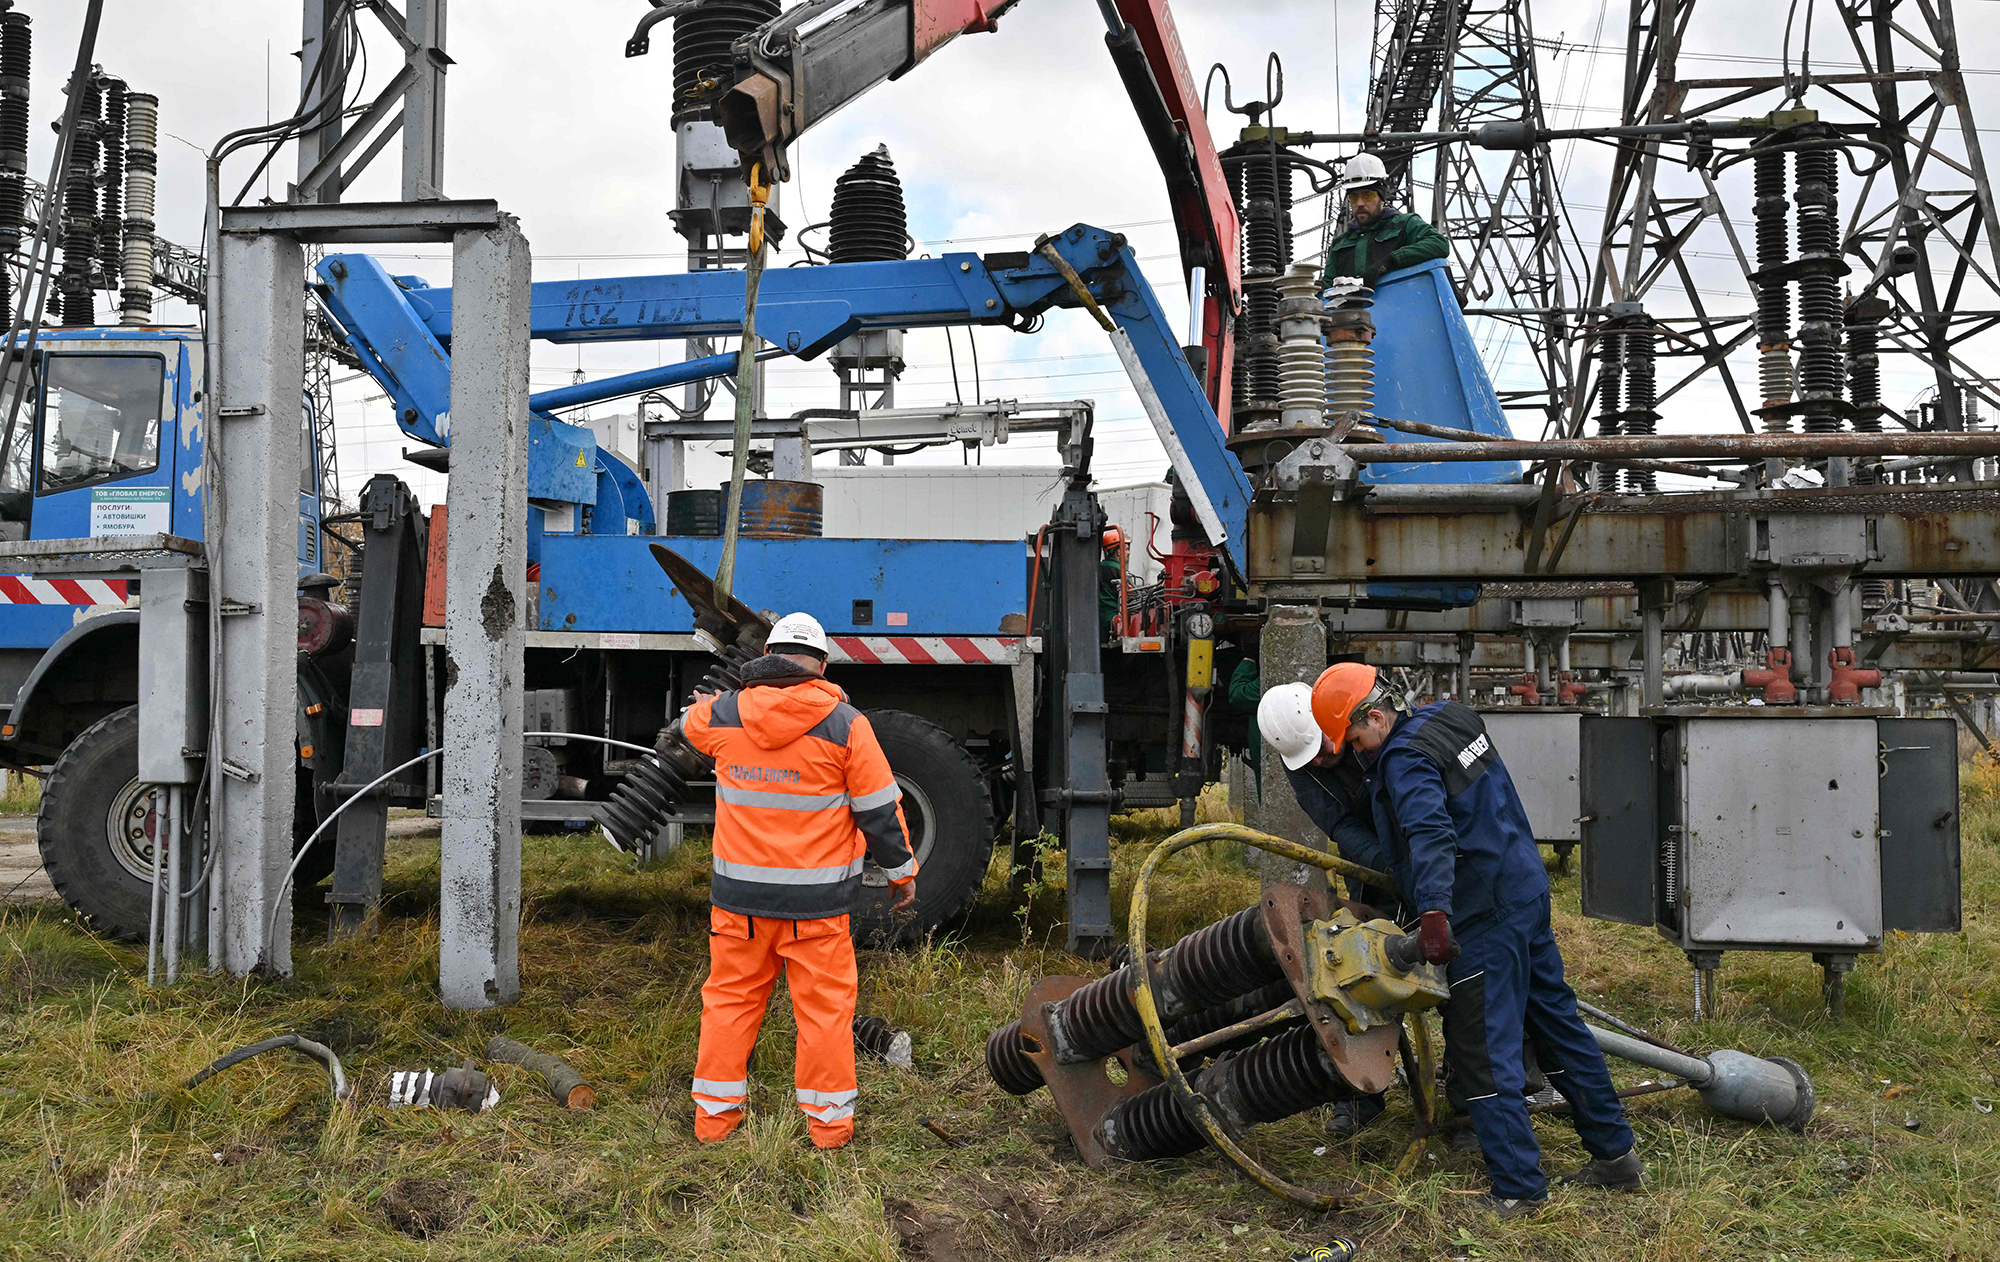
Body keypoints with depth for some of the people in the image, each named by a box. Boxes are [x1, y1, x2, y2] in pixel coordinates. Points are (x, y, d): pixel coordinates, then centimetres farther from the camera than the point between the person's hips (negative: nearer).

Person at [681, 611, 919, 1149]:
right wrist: (902, 870, 8)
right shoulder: (845, 725, -9)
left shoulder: (723, 715, -1)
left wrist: (707, 704, 47)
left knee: (731, 997, 15)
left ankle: (714, 1113, 23)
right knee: (824, 1004, 7)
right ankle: (829, 1121, 15)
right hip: (818, 901, -2)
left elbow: (690, 724, 24)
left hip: (739, 893, 3)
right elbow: (880, 810, -5)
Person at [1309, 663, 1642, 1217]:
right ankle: (1615, 1154, 28)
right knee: (1556, 1021, 18)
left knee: (1482, 1051, -3)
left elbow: (1430, 834, -36)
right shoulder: (1448, 716, 9)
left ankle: (1519, 1188, 2)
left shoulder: (1405, 759, -19)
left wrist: (1434, 914, -46)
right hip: (1528, 889, 10)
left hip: (1485, 916, -10)